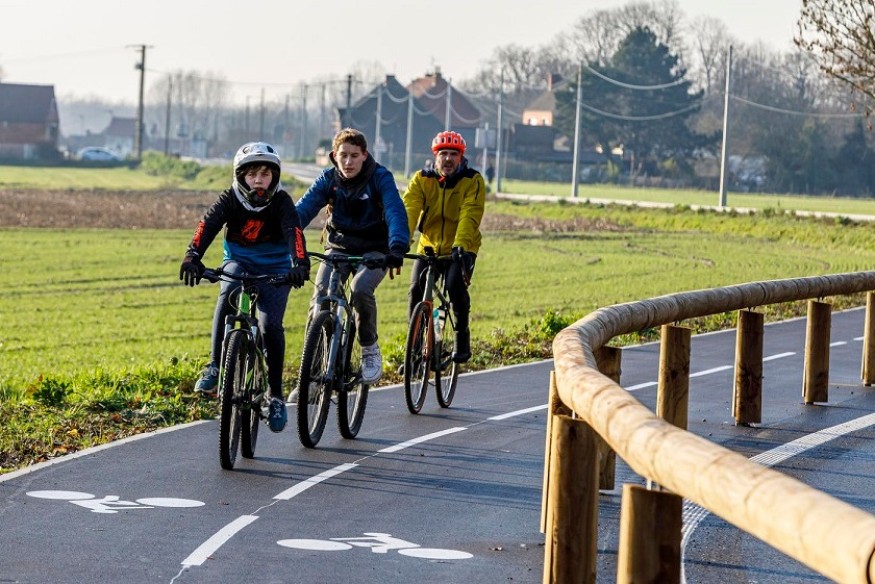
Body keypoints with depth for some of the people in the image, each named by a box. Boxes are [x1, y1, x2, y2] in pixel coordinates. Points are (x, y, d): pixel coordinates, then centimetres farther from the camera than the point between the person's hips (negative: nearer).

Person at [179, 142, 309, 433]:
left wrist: (300, 264, -50)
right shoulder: (230, 199, -12)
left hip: (275, 270, -1)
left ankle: (276, 396, -4)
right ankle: (215, 366, -29)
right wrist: (193, 256, -47)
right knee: (228, 294, -33)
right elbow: (208, 223, -28)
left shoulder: (281, 202, -14)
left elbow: (293, 232, -30)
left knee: (271, 325, -19)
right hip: (239, 263, 1)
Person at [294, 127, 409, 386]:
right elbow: (303, 210, -18)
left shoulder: (380, 177, -14)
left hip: (374, 250, -3)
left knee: (361, 289, -31)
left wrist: (397, 247, -47)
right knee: (320, 295, -19)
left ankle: (370, 349, -7)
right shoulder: (328, 179, -7)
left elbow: (396, 212, -28)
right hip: (339, 246, 3)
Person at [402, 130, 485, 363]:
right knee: (416, 290, -14)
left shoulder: (472, 181, -10)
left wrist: (461, 245, -41)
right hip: (429, 246, 3)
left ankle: (462, 336, -7)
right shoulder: (421, 179, -4)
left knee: (455, 284, -27)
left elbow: (469, 216, -24)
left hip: (461, 249, -2)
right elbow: (409, 210, -19)